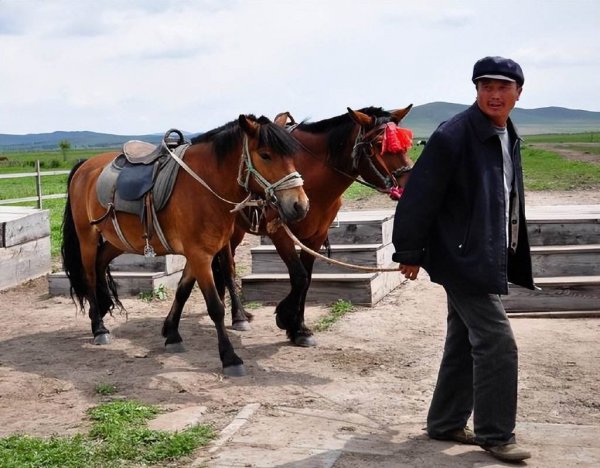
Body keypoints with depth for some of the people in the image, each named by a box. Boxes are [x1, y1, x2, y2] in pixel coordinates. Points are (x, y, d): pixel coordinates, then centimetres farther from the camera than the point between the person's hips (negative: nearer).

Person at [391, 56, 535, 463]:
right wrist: (409, 253, -13)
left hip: (490, 259, 9)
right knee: (497, 342, -7)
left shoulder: (510, 139, 10)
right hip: (462, 258, -9)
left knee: (465, 343, 15)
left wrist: (512, 256, 18)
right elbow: (420, 197, -16)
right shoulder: (453, 136, -16)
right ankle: (496, 434, 8)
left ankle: (446, 423, 28)